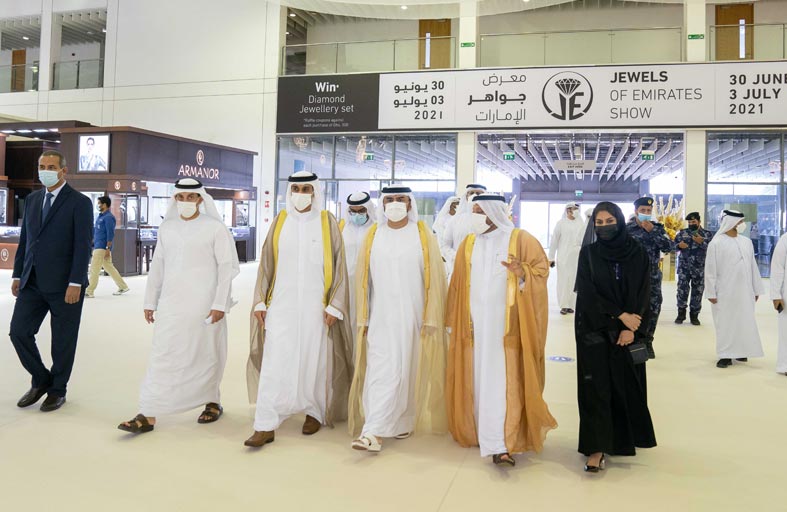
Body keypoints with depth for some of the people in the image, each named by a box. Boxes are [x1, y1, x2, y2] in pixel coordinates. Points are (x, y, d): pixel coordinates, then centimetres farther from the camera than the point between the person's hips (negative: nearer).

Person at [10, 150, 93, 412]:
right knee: (19, 331, 1)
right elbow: (24, 240, 16)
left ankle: (57, 390, 23)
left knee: (63, 341, 5)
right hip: (33, 282, 6)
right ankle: (41, 380, 22)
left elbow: (83, 246, -12)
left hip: (64, 284, -5)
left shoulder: (79, 202, -6)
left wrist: (75, 283, -17)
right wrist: (17, 274, 11)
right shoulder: (32, 200, 13)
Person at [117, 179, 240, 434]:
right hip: (172, 304, 4)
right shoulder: (166, 228, 9)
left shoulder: (215, 228, -5)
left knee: (206, 355, 8)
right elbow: (157, 266, 13)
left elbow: (226, 267, -6)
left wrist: (220, 304, -11)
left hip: (204, 305, -4)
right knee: (162, 355, 1)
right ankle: (148, 415, 3)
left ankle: (212, 401, 29)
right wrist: (150, 301, 13)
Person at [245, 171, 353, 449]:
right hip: (281, 305, 2)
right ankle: (266, 425, -1)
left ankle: (314, 411, 28)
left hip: (315, 306, -1)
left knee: (314, 360, 7)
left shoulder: (327, 222, -1)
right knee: (274, 363, -3)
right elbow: (266, 264, 8)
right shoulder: (280, 221, 6)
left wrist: (334, 305, -6)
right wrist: (260, 301, 4)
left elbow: (338, 265, -1)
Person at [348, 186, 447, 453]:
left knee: (409, 369, 8)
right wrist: (363, 318, 4)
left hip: (413, 316, -1)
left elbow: (434, 277, -3)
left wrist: (431, 318, -7)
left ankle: (404, 421, 24)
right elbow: (363, 278, 6)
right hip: (381, 316, 1)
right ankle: (373, 431, -1)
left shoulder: (423, 234, -2)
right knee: (380, 370, -4)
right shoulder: (373, 235, 4)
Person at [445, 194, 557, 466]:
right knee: (478, 379, 8)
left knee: (503, 381, -6)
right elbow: (459, 283, 13)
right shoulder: (468, 244, 10)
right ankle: (486, 433, 21)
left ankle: (499, 442, -3)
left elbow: (542, 271, -3)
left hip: (506, 326, -4)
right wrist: (454, 321, 10)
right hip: (475, 324, 4)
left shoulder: (521, 240, -2)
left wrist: (522, 273, -24)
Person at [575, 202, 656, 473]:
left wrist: (631, 328, -12)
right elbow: (588, 292, -6)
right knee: (595, 387, -5)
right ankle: (596, 448, -4)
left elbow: (644, 294, -1)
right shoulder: (588, 253, 1)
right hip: (594, 330, -1)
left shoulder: (638, 254, 3)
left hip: (628, 332, 2)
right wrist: (621, 315, -12)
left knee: (627, 385, 8)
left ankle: (624, 438, 27)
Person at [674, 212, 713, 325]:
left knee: (697, 291, 6)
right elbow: (673, 244, 7)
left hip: (699, 268, 0)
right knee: (682, 289, -1)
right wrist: (679, 245, -15)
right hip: (684, 267, 1)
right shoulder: (682, 233, 9)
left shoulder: (707, 234, 4)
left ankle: (694, 315, 16)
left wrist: (701, 242, -19)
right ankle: (681, 313, 12)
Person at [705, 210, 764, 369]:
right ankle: (726, 355, 7)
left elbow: (753, 267, 11)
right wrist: (711, 292, -10)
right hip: (725, 292, -5)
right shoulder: (716, 243, -8)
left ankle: (740, 351, 24)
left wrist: (756, 289, 10)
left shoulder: (747, 242, 7)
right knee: (726, 322, 1)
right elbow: (710, 269, -8)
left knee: (744, 321, 10)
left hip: (744, 291, 5)